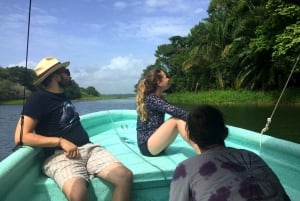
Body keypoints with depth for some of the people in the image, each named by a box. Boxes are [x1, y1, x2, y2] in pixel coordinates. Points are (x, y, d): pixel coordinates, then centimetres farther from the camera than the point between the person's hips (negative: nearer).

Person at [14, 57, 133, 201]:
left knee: (125, 176, -19)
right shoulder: (39, 99, -2)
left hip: (88, 148, 7)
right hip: (60, 155, -6)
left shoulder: (61, 95, 21)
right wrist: (61, 141, -17)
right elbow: (21, 137, -11)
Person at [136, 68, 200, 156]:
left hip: (156, 143, 9)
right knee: (177, 119, -21)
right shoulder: (151, 98, -16)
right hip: (147, 145, -9)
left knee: (181, 118, -8)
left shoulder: (160, 98, 13)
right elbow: (174, 111, -27)